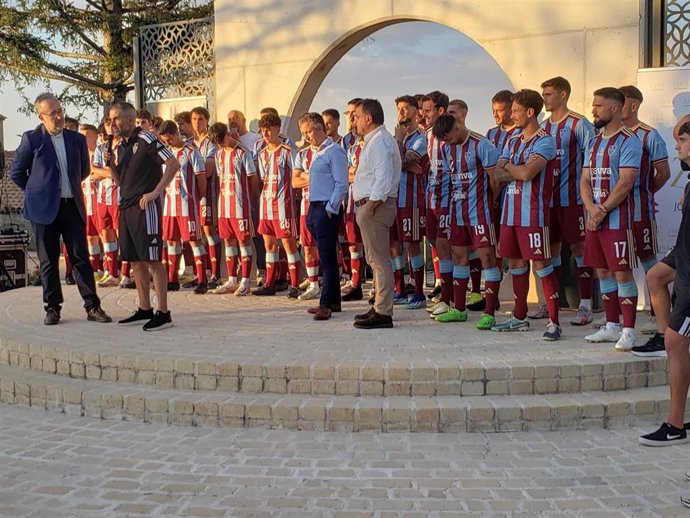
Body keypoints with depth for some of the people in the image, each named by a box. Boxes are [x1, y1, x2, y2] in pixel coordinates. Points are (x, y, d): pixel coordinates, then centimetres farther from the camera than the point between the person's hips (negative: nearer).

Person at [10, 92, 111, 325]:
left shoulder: (77, 139, 7)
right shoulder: (31, 139, -2)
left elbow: (84, 170, 21)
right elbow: (16, 172, 6)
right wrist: (37, 192, 7)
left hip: (73, 206, 2)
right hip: (44, 208, -2)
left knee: (81, 258, 2)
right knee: (49, 260, 6)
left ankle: (92, 307, 5)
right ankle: (52, 308, 15)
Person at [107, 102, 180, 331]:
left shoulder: (145, 139, -9)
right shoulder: (122, 146, 16)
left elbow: (174, 164, -16)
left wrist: (156, 192, -19)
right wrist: (111, 165, 3)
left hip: (145, 206, -9)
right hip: (126, 207, 9)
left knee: (152, 259, -8)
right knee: (135, 260, 11)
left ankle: (163, 313, -4)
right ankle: (144, 310, 20)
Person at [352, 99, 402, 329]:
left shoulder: (380, 141, -14)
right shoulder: (376, 140, 20)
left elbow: (383, 179, -22)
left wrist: (370, 207, -21)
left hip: (375, 205, -11)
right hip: (370, 204, 11)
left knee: (379, 260, -9)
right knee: (376, 259, 16)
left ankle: (383, 313, -6)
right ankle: (380, 307, 24)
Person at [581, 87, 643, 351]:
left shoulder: (628, 141, -8)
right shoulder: (593, 143, 16)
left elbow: (625, 183, -15)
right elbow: (585, 181, 10)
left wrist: (603, 210, -14)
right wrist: (591, 208, -7)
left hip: (617, 218, -8)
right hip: (594, 218, 8)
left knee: (622, 272, -6)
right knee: (603, 272, 11)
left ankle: (628, 331, -1)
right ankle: (611, 326, 20)